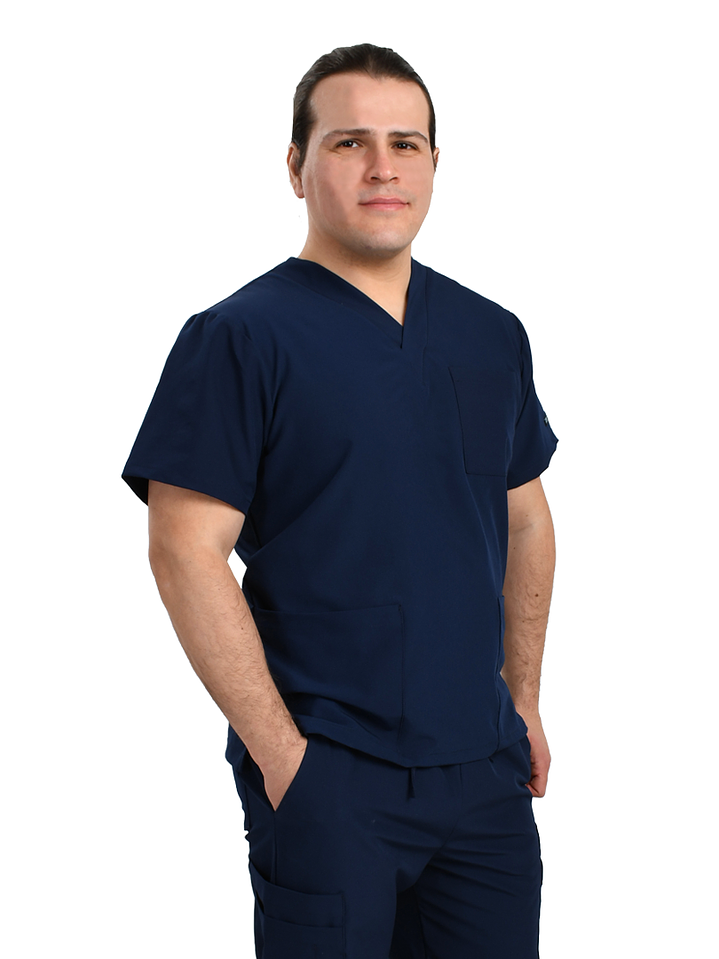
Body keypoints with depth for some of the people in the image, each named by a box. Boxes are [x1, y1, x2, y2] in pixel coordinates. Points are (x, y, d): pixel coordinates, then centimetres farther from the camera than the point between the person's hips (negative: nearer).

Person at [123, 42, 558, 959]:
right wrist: (282, 752, -15)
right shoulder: (238, 337, -9)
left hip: (485, 765, 5)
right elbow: (185, 552, -14)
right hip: (327, 775, -5)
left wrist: (523, 700, 12)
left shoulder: (492, 334, 9)